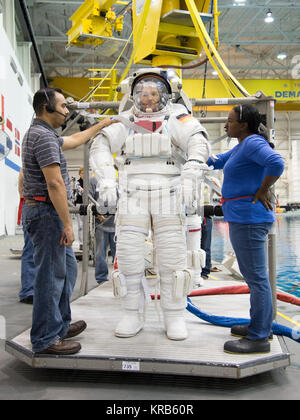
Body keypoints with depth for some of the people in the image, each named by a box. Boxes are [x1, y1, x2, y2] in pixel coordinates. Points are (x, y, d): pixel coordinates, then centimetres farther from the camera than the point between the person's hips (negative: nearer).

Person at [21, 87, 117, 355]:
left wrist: (101, 126, 39)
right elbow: (55, 184, -22)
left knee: (67, 268, 17)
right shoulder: (44, 136, -16)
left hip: (46, 212, 11)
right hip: (46, 213, -11)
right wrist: (68, 224, -21)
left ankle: (60, 326, 29)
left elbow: (74, 141, 33)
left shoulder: (41, 134, 17)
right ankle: (45, 339, 10)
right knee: (51, 275, -3)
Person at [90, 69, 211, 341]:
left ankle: (175, 318, 10)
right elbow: (101, 147, 2)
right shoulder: (126, 122, 12)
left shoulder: (176, 118, 5)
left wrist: (189, 181, -25)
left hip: (168, 200, -2)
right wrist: (107, 183, -14)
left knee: (172, 260, -3)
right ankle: (133, 316, 13)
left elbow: (198, 144, -10)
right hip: (132, 200, 2)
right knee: (129, 258, -1)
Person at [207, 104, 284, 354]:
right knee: (253, 275, 17)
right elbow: (217, 162, 29)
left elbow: (276, 163, -30)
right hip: (243, 218, 11)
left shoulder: (253, 142, -13)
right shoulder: (242, 146, 18)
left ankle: (259, 338, 3)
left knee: (256, 277, -5)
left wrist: (262, 191, -19)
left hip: (249, 218, -11)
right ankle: (261, 326, 29)